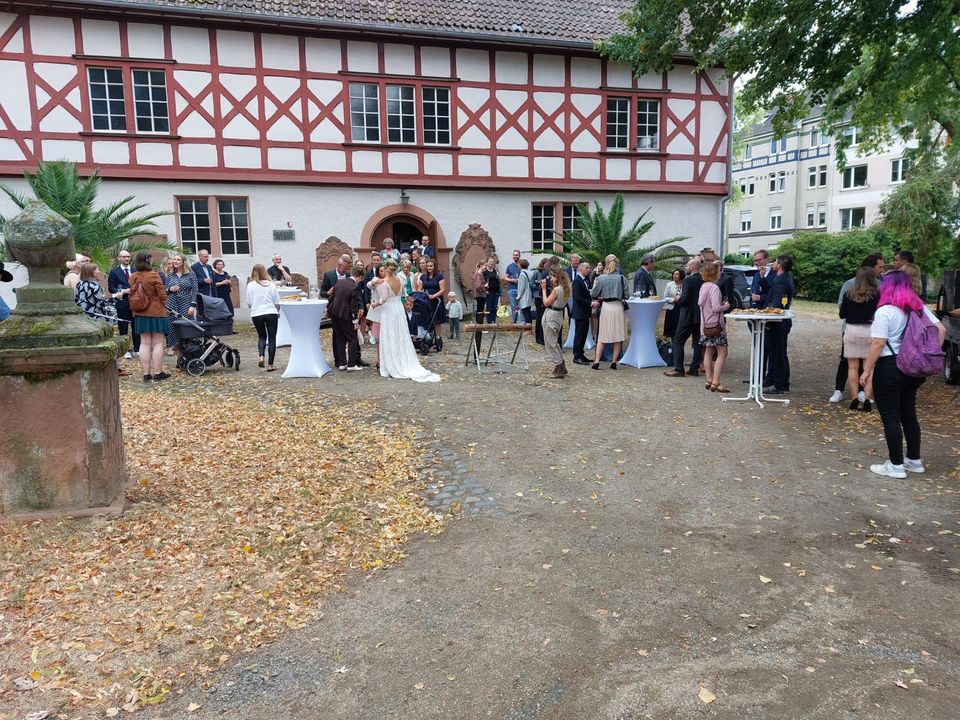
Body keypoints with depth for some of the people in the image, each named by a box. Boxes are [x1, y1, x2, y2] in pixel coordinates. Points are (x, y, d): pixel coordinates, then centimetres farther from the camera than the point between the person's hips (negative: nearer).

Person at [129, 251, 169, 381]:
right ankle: (157, 372, 2)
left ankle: (146, 373, 10)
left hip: (140, 314, 5)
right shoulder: (153, 275, -14)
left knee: (144, 343, 9)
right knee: (158, 343, 1)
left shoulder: (133, 277, 1)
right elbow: (162, 294, -12)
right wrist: (163, 304, 7)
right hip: (156, 312, -5)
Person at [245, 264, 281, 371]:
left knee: (262, 336, 20)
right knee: (272, 338, 5)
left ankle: (261, 356, -3)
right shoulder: (271, 284, -1)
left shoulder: (250, 285, -1)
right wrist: (277, 312, 21)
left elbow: (249, 303, 2)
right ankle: (270, 365, 4)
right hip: (271, 313, -1)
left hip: (256, 314, 1)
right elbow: (277, 302, 2)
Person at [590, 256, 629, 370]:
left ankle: (597, 361, 0)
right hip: (618, 307, 0)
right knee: (618, 336, 9)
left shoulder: (601, 278, -6)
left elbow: (593, 294, 0)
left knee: (602, 336, 7)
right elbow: (626, 295, -1)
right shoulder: (622, 278, -4)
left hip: (605, 307, 0)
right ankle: (614, 362, 9)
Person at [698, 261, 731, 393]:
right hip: (715, 324, -9)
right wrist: (725, 306, -3)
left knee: (708, 352, 14)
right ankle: (715, 383, -7)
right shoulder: (714, 288, -18)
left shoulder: (703, 286, 7)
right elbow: (716, 308, -23)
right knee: (722, 353, -4)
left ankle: (709, 380, 18)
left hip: (706, 324, 9)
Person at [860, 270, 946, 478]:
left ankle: (896, 465, 6)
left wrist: (867, 370, -13)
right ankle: (914, 460, 27)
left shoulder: (885, 311, -15)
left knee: (890, 417, 1)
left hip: (889, 368, -7)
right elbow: (941, 330, 5)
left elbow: (878, 344, -19)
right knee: (908, 414, 18)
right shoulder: (919, 307, 7)